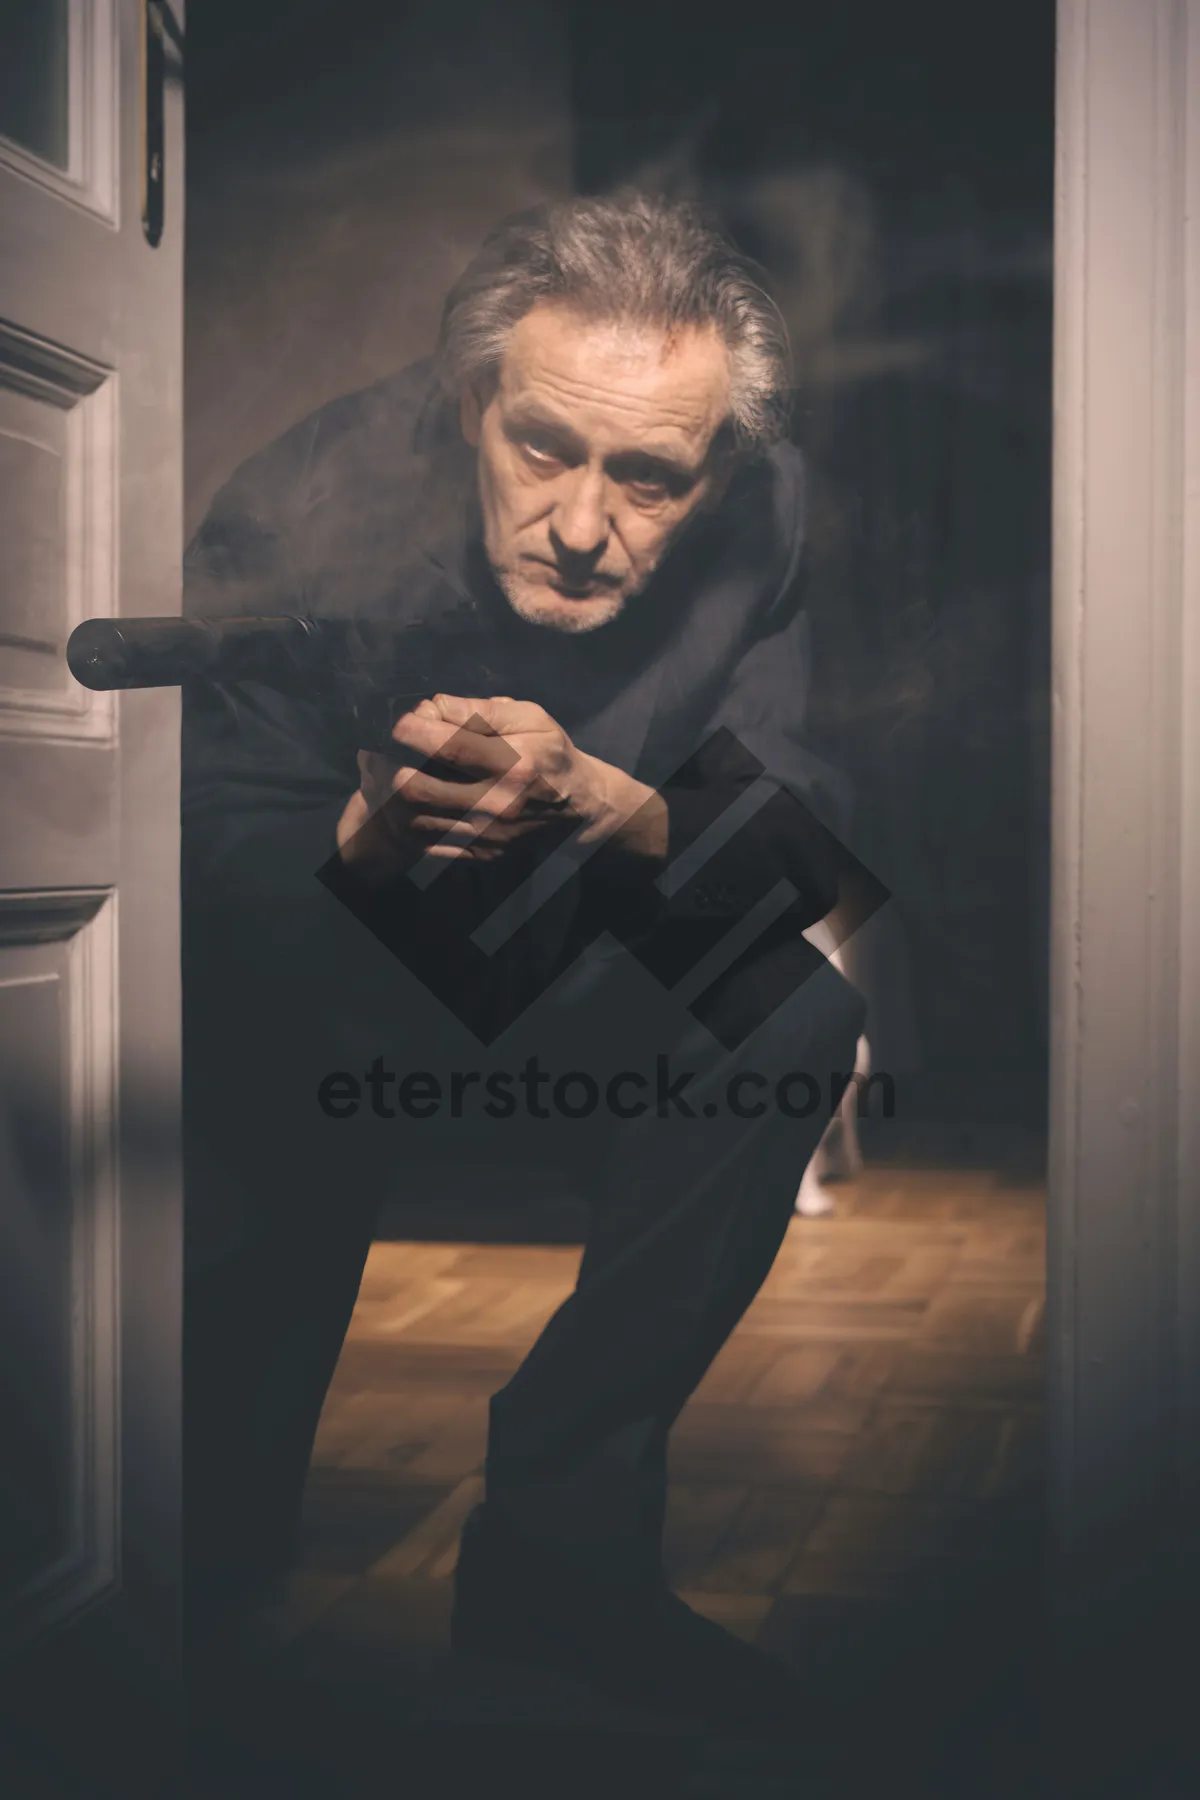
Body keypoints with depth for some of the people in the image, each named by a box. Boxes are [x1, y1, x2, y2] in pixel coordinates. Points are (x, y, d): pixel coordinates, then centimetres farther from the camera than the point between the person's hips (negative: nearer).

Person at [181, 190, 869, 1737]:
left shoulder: (762, 526, -18)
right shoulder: (306, 517, -25)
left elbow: (808, 836, -19)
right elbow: (220, 865, -21)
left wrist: (594, 798, -39)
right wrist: (377, 831, -44)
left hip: (574, 969, 2)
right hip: (330, 971, -2)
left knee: (795, 1022, -22)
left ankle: (555, 1545, -11)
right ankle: (222, 1562, 0)